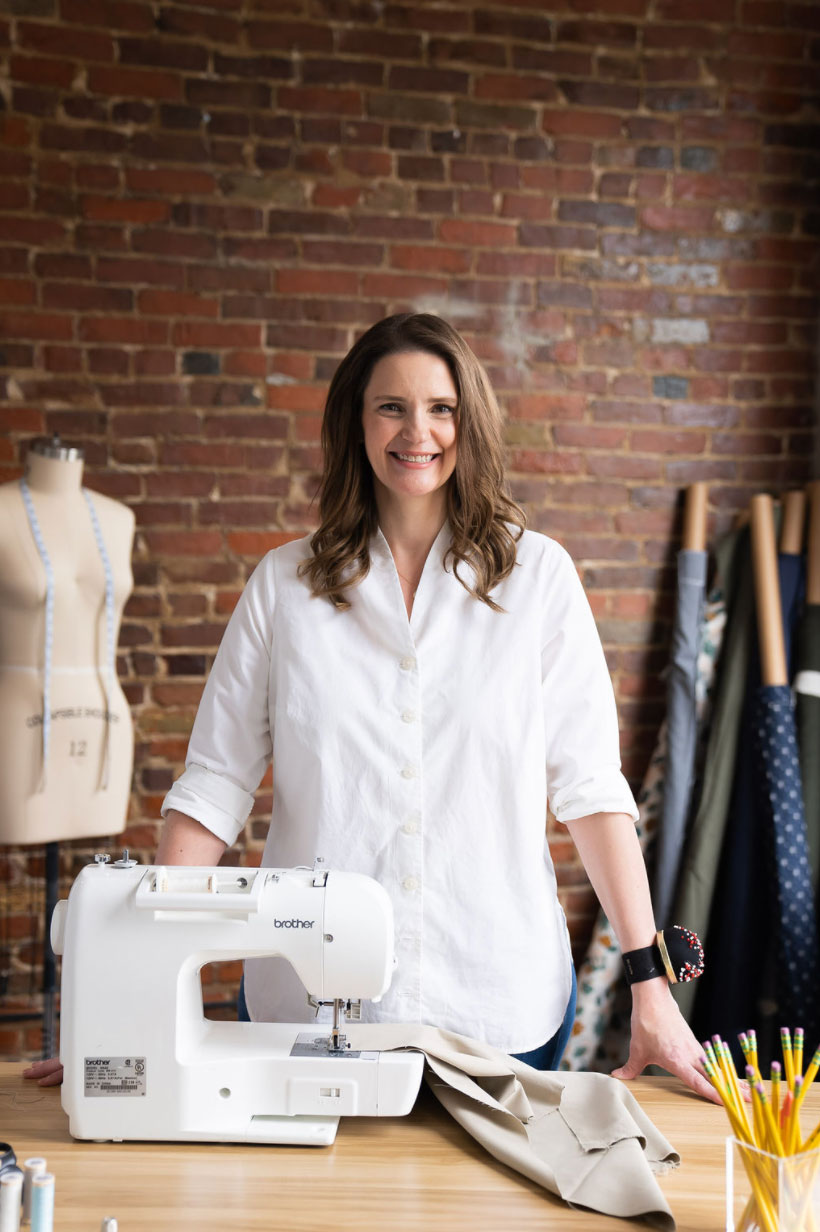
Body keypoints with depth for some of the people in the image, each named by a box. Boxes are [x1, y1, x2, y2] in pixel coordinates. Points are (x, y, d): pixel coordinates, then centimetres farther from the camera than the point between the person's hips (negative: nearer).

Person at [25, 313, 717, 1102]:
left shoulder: (537, 576, -1)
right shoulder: (284, 584, 2)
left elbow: (589, 785, -3)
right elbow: (214, 784, 2)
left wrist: (650, 986, -7)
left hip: (498, 1005, 0)